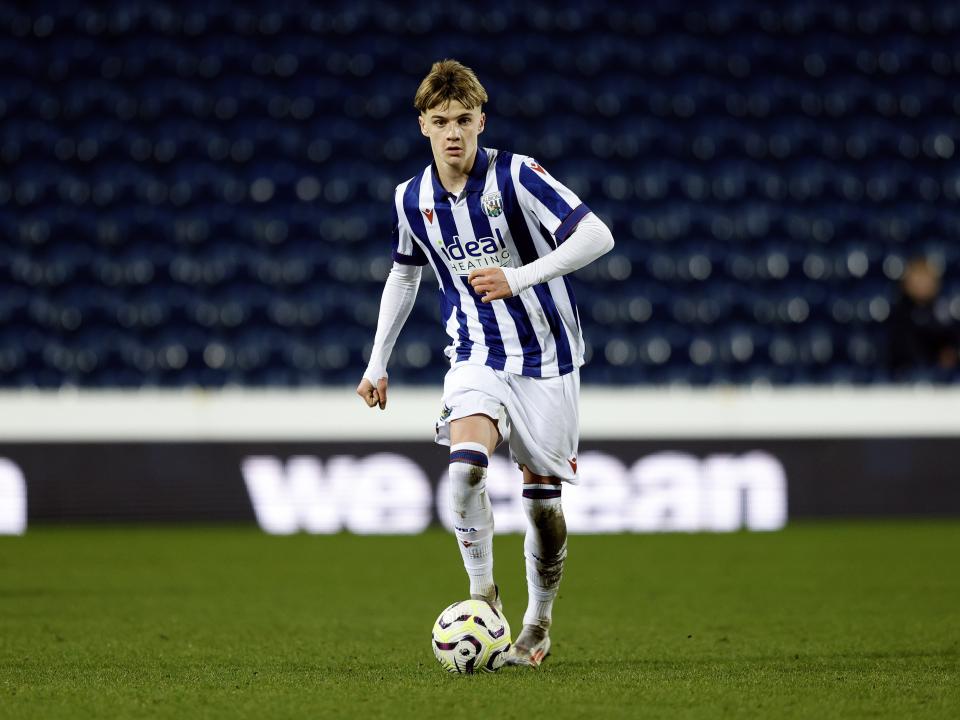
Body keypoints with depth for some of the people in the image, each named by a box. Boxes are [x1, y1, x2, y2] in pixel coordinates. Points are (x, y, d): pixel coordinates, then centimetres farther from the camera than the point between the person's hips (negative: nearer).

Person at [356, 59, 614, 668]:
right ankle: (482, 593, -10)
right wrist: (378, 363, 18)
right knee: (466, 467, -25)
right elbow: (403, 275, 19)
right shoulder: (413, 199, 1)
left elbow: (597, 236, -20)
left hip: (546, 359, -2)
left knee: (544, 499, 3)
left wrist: (520, 278, -31)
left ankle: (539, 625, 22)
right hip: (477, 359, 2)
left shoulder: (515, 176, -13)